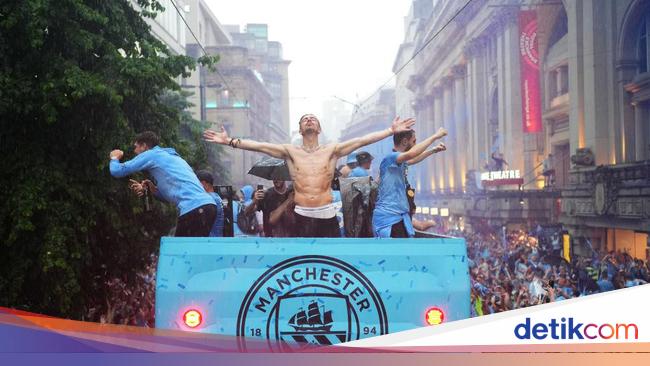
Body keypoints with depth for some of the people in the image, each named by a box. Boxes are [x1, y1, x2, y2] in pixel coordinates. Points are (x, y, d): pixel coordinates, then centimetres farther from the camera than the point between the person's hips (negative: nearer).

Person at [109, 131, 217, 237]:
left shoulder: (151, 154, 7)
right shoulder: (171, 156, 32)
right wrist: (153, 189, 19)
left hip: (194, 210, -9)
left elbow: (117, 171, 8)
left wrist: (114, 158, 29)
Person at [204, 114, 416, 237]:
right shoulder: (290, 151, 8)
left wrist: (392, 131, -6)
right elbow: (258, 146, 0)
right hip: (302, 216, 0)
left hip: (327, 215, 0)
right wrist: (230, 142, -8)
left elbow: (363, 140, 0)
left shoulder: (332, 151, 7)